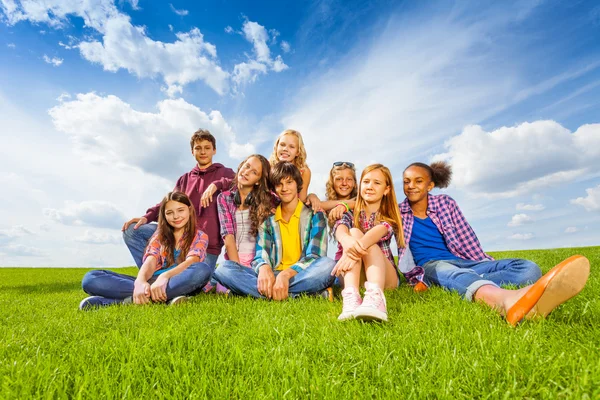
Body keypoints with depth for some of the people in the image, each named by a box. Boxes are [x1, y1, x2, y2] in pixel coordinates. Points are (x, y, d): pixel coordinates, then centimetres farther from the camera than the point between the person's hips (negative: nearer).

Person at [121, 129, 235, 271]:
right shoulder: (185, 179, 20)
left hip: (207, 242, -4)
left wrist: (216, 184, -25)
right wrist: (148, 216, -8)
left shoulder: (224, 173, 7)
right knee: (132, 230, -6)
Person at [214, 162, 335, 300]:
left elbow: (315, 256, -9)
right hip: (274, 276, 3)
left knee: (328, 265, -34)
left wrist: (286, 274, -28)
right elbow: (259, 255, 1)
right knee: (224, 269, -20)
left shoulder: (315, 215, 3)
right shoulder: (267, 220, 12)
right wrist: (264, 268, -25)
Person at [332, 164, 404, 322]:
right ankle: (351, 297, -46)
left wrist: (357, 246, -44)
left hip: (384, 275, -1)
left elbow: (378, 232, -21)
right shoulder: (350, 213, 9)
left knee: (361, 239, -29)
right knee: (354, 233, -25)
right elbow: (340, 229, -16)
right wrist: (347, 241, -42)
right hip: (353, 274, 1)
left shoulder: (389, 218, 4)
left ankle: (375, 297, -55)